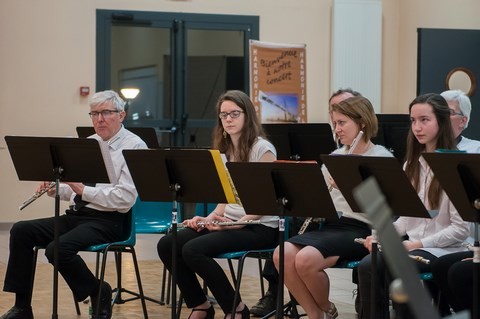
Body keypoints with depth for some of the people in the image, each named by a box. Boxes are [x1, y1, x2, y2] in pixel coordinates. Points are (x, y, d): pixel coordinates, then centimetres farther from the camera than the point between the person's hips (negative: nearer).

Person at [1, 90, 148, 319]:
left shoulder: (134, 147, -8)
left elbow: (125, 198, -18)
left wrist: (84, 190, -21)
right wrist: (56, 188, -4)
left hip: (107, 221, -8)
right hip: (76, 215, 8)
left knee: (58, 249, -30)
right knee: (21, 231, -10)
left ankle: (99, 293, -5)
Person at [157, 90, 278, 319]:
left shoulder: (262, 149, -8)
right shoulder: (225, 150, 15)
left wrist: (237, 223, -23)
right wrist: (208, 218, -2)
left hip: (258, 227, -8)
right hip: (228, 222, 8)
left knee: (193, 250, -28)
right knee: (167, 245, -11)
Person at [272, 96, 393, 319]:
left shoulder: (382, 158, -2)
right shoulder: (334, 156, 18)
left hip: (359, 229, -6)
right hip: (330, 224, 6)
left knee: (306, 259, -30)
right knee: (283, 254, -22)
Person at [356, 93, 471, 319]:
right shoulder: (412, 165, 14)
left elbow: (460, 229, -12)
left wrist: (418, 243, -18)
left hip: (444, 249, -6)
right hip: (411, 244, 6)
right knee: (367, 266, -22)